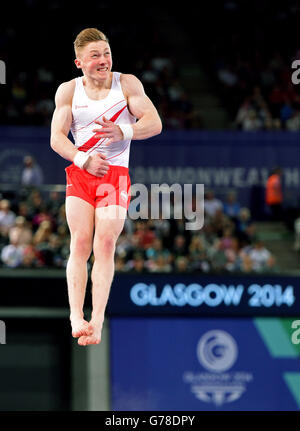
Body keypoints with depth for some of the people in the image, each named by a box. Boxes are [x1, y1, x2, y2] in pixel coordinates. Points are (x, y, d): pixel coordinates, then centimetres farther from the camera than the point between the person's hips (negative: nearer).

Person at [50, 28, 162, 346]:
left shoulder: (127, 84, 2)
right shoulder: (68, 91, 4)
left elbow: (154, 123, -4)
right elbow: (56, 138, 0)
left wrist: (123, 133, -23)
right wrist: (83, 160, -18)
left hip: (116, 174, -1)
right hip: (79, 174, 1)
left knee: (105, 246, -10)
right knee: (80, 245, -11)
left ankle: (97, 321, -12)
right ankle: (76, 316, -17)